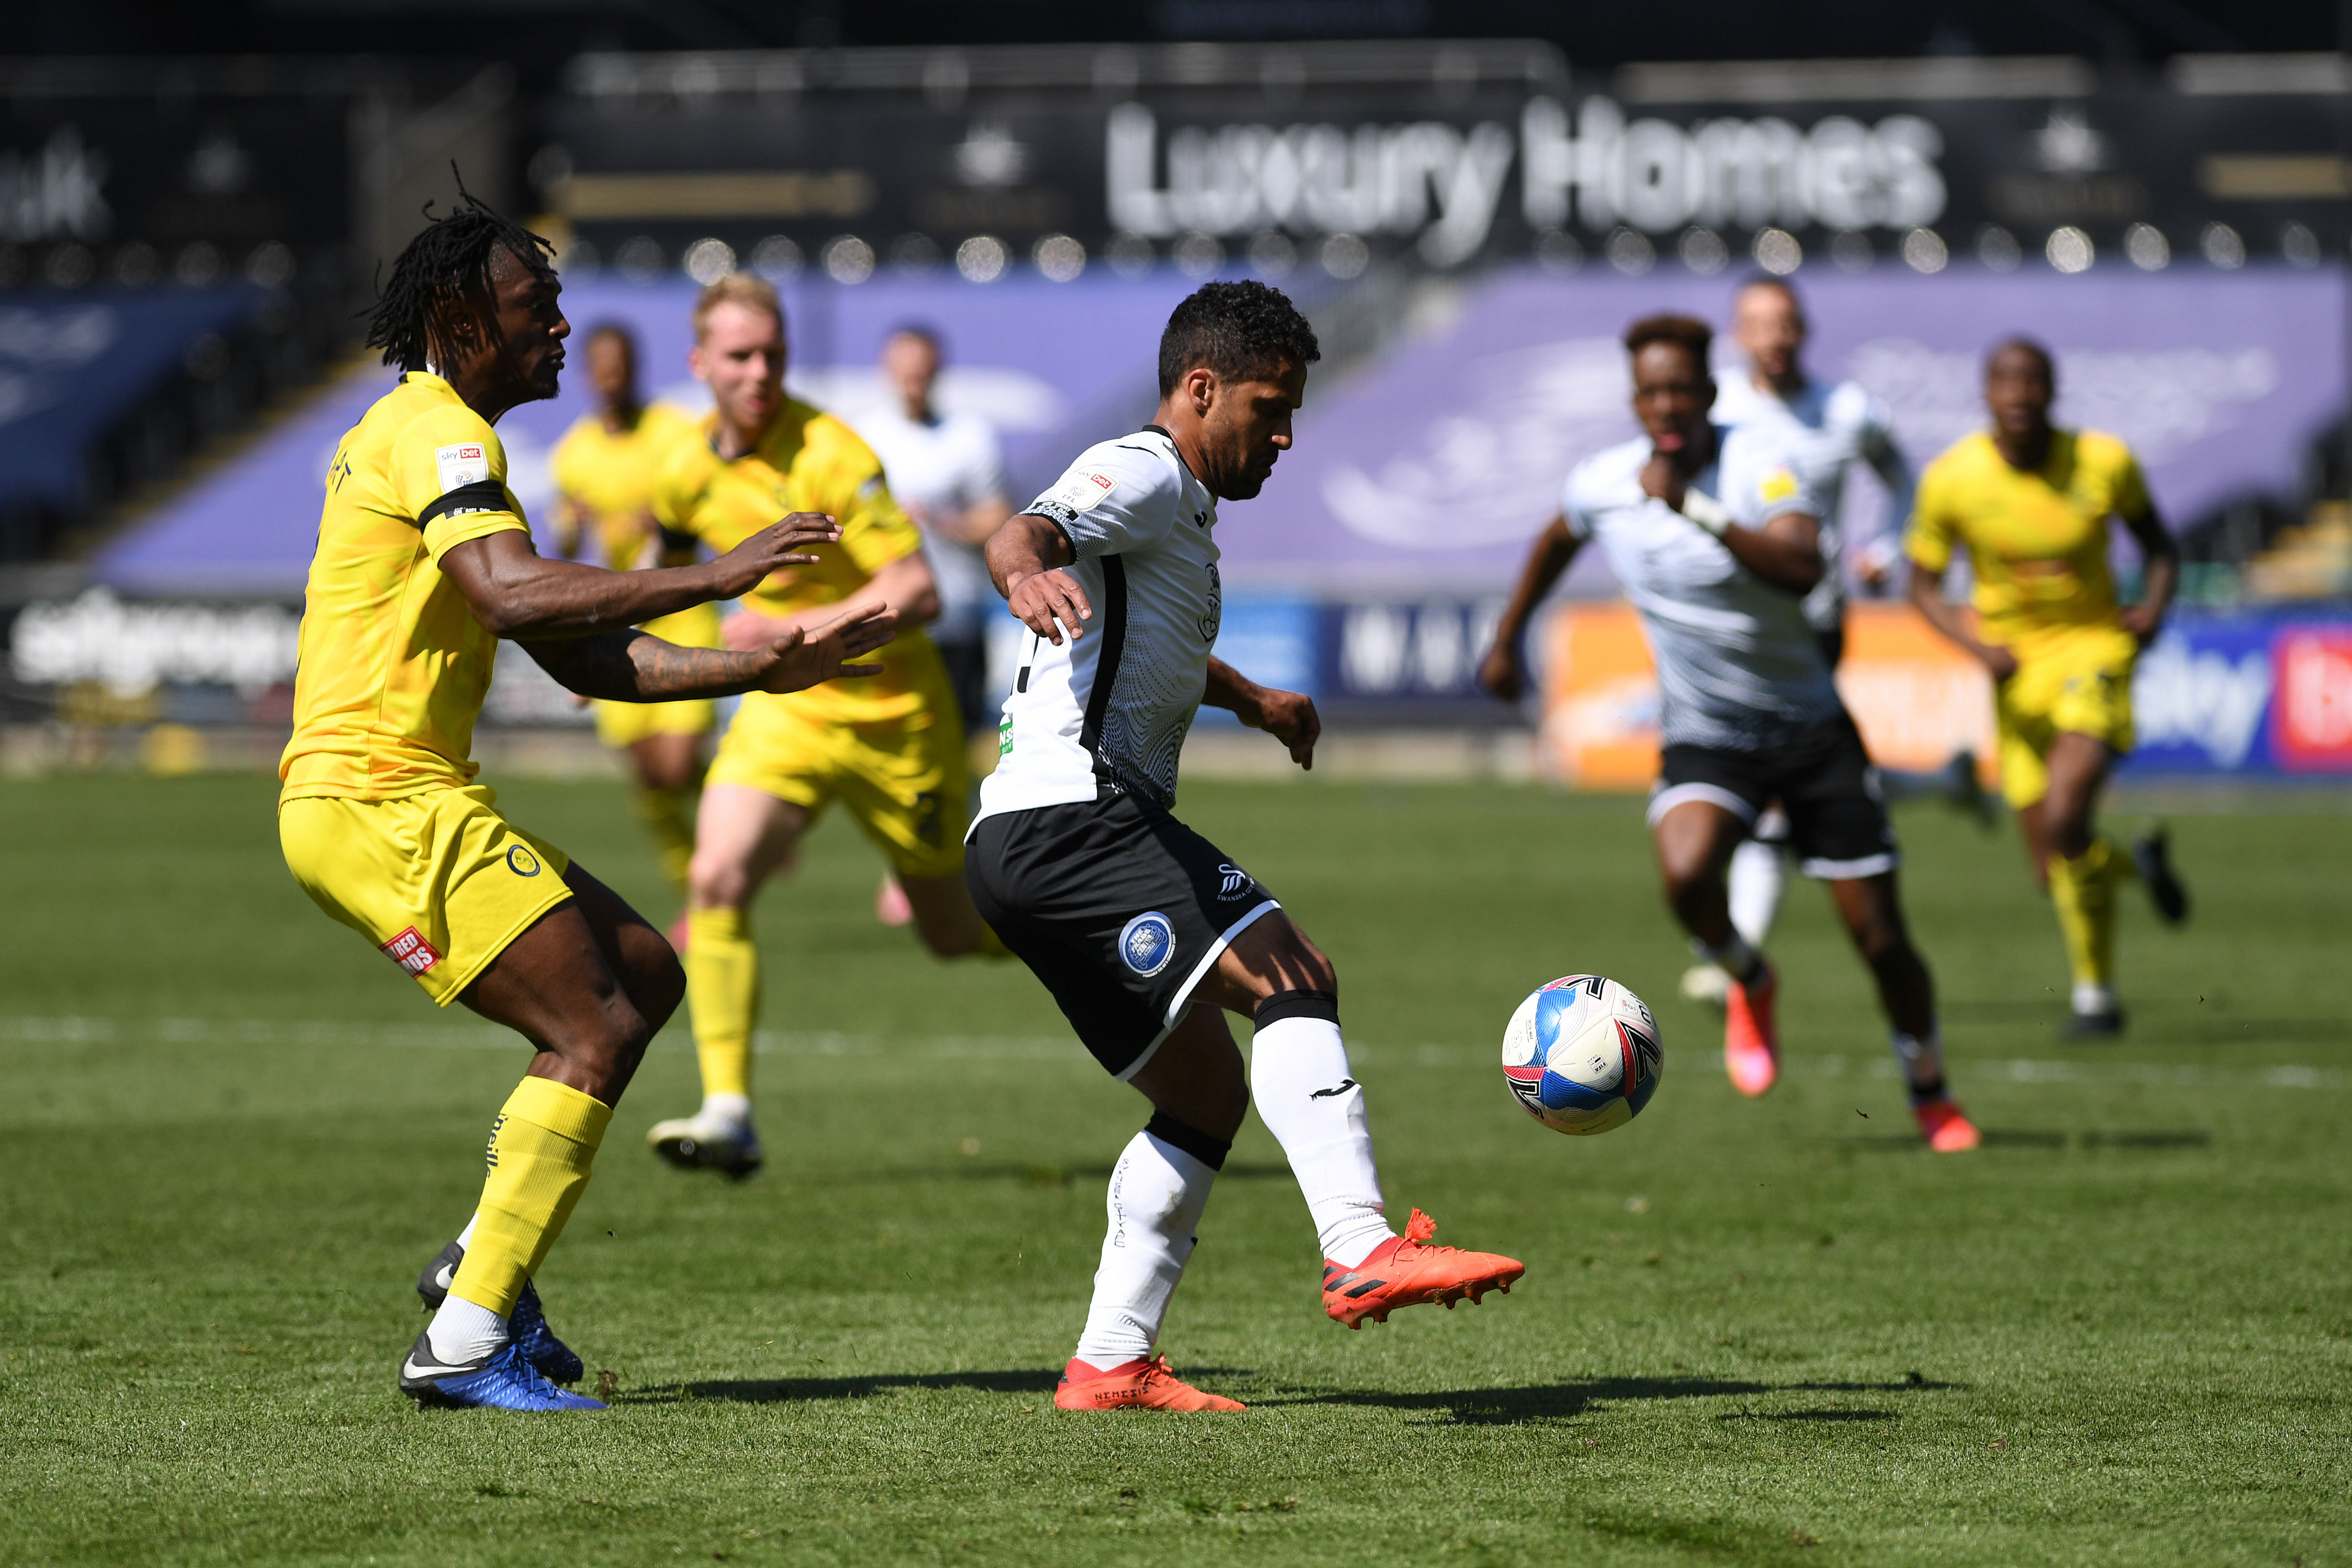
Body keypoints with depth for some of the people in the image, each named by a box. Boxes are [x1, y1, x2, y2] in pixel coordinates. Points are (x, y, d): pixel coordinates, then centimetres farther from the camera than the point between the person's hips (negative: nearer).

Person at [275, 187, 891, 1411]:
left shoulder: (434, 433, 22)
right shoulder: (435, 434, -11)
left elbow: (585, 656, 21)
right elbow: (518, 595, -30)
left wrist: (760, 667, 12)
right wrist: (716, 575, -27)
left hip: (400, 798, 10)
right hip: (380, 796, -10)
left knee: (644, 972, 14)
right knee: (594, 1034, -13)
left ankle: (483, 1260, 12)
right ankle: (466, 1343, -13)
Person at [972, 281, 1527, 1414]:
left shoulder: (1182, 512, 27)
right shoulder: (1145, 473, -6)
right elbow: (1026, 532, -28)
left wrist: (1254, 703, 64)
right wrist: (1028, 573, -51)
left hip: (1039, 851, 11)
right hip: (1069, 820, -11)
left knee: (1207, 1096, 14)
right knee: (1291, 977, -24)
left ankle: (1111, 1363, 13)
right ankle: (1363, 1251, -38)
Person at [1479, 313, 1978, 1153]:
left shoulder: (1762, 464, -19)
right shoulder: (1601, 485, -6)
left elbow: (1802, 569, -37)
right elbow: (1557, 541, 19)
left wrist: (1693, 508, -43)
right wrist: (1506, 639, 26)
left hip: (1811, 729, -2)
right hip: (1704, 738, 2)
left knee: (1878, 934, 0)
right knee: (1687, 874, -30)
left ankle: (1932, 1095, 26)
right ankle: (1749, 982, 4)